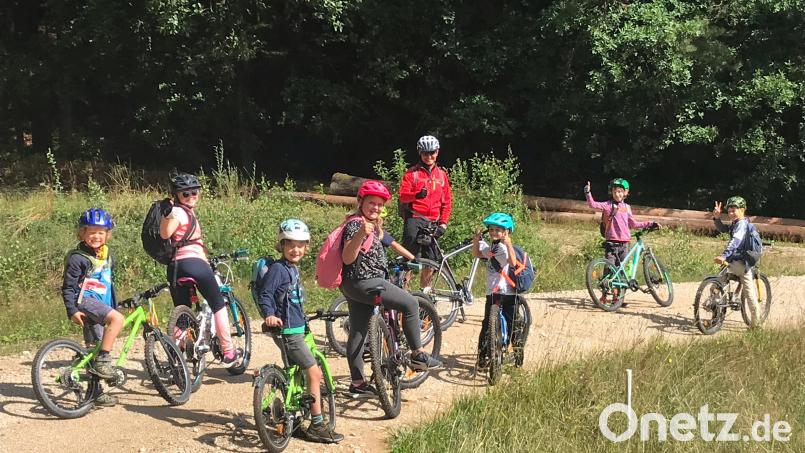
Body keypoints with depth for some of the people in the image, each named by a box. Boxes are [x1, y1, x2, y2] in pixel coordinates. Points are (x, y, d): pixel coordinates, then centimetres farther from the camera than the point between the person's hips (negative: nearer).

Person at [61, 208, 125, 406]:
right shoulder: (77, 257, -10)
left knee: (95, 347, 10)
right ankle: (102, 360, -25)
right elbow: (68, 287, -11)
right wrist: (72, 310, -19)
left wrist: (114, 305, 23)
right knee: (117, 318, -30)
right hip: (85, 301, -8)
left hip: (101, 303, 8)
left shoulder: (107, 255, 13)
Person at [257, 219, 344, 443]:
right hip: (286, 331, -10)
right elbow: (264, 295, -19)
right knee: (313, 372, -10)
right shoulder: (278, 268, -13)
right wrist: (270, 315, -33)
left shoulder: (293, 269, 15)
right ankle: (317, 425, -4)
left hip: (296, 329, 10)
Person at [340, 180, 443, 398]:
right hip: (364, 283, -11)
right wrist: (360, 234, -40)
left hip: (355, 287, 11)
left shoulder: (371, 225, 16)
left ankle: (357, 383, 15)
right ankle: (418, 355, -3)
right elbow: (348, 258, -25)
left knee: (358, 332, 11)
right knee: (410, 303, -9)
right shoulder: (356, 225, -15)